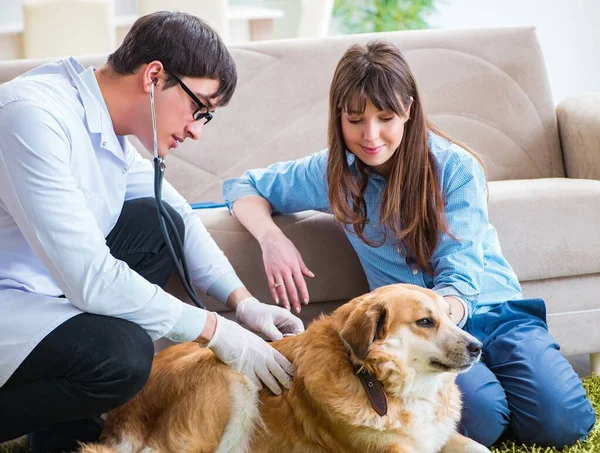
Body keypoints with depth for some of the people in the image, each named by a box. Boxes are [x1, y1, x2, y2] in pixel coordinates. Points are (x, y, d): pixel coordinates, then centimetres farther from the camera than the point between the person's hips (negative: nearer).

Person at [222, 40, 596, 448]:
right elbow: (243, 188, 13)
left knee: (564, 421, -25)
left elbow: (460, 273, -15)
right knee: (481, 417, -33)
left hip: (493, 309, 0)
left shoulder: (455, 167, -8)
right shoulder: (333, 172, 1)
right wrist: (273, 239, -10)